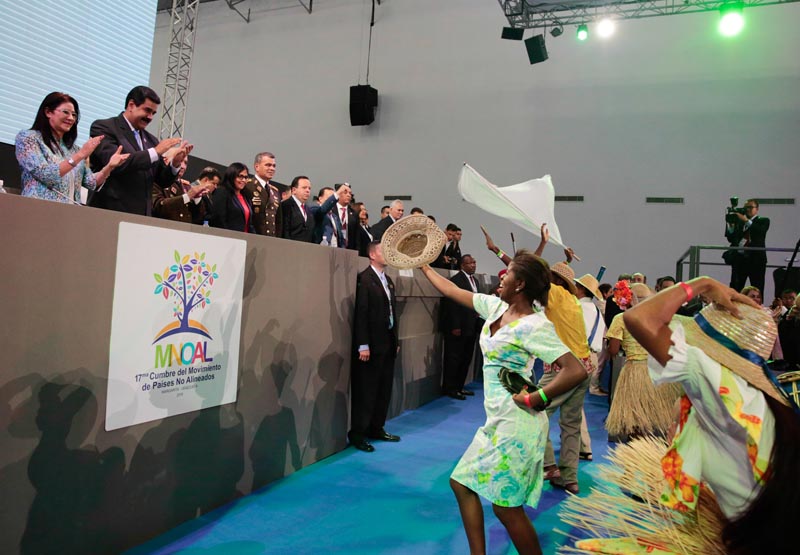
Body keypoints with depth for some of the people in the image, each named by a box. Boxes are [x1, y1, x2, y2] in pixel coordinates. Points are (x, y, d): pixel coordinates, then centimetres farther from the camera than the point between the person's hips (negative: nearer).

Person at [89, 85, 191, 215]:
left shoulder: (151, 140, 15)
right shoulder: (103, 128, -1)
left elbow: (163, 181, 15)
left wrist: (175, 163, -5)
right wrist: (155, 152, -15)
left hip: (142, 215, 5)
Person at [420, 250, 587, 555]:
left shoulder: (535, 325, -19)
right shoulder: (497, 307, 5)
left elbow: (576, 370, -26)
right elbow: (452, 290, 17)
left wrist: (536, 399, -20)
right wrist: (424, 266, 23)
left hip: (517, 425, -9)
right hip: (497, 421, 9)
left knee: (506, 506, -1)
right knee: (462, 483, 14)